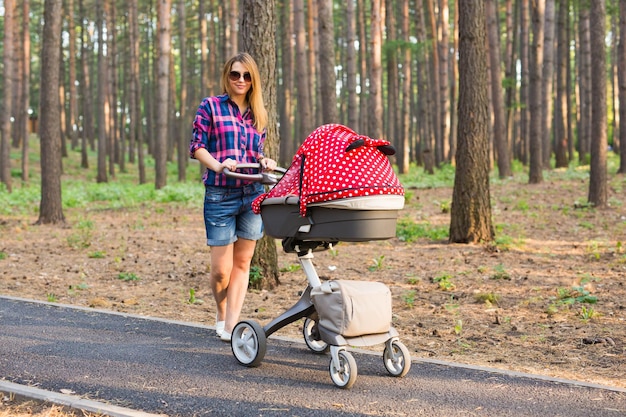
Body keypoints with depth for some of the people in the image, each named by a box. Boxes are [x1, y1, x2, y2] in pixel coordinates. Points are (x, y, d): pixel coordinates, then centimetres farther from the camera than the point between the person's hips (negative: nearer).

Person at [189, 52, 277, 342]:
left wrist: (265, 161, -4)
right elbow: (197, 146, -3)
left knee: (242, 262, 5)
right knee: (221, 269, -3)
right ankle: (221, 314, 25)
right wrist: (217, 165, -21)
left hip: (253, 195, 4)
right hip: (220, 196, -4)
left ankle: (232, 324, 12)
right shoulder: (210, 106, 2)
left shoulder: (258, 114, 14)